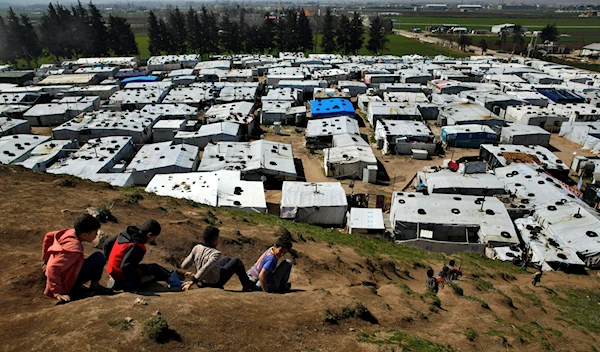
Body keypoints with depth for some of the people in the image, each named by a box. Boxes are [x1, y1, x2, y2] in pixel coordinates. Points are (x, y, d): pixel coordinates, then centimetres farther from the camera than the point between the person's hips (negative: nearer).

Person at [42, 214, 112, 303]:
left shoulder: (70, 232, -6)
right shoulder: (74, 249, -30)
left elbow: (48, 236, 11)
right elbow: (53, 269, -37)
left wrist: (46, 260, 23)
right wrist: (58, 293, -33)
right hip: (64, 285, -9)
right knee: (99, 257, -19)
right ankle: (95, 286, -4)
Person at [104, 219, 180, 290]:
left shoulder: (126, 233, -1)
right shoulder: (138, 247, -27)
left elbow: (107, 244, 11)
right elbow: (125, 266, -33)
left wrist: (112, 261, 21)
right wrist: (138, 280, -19)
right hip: (123, 277, -9)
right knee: (155, 269, 4)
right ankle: (172, 280, 15)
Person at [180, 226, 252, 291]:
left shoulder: (197, 248, -18)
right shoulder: (216, 254, -34)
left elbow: (184, 266, -12)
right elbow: (204, 269, -43)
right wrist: (192, 282, -39)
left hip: (204, 282, 6)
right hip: (216, 283, -6)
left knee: (227, 259, 24)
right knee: (236, 261, 10)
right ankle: (246, 285, 28)